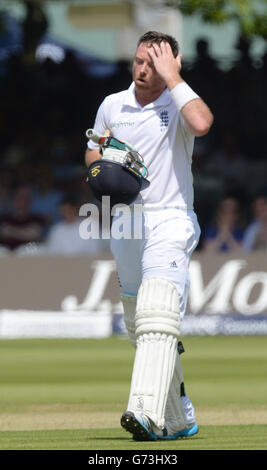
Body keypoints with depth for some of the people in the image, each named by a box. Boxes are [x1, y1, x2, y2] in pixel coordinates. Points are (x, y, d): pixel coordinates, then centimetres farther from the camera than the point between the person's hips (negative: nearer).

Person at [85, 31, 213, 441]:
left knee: (156, 316, -23)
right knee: (139, 329, 10)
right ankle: (179, 419, 21)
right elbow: (92, 152, 23)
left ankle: (148, 414, -36)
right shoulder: (112, 106, 9)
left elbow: (202, 124, -29)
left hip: (170, 221, -6)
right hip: (124, 223, 6)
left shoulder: (178, 104, -6)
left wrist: (172, 79, -19)